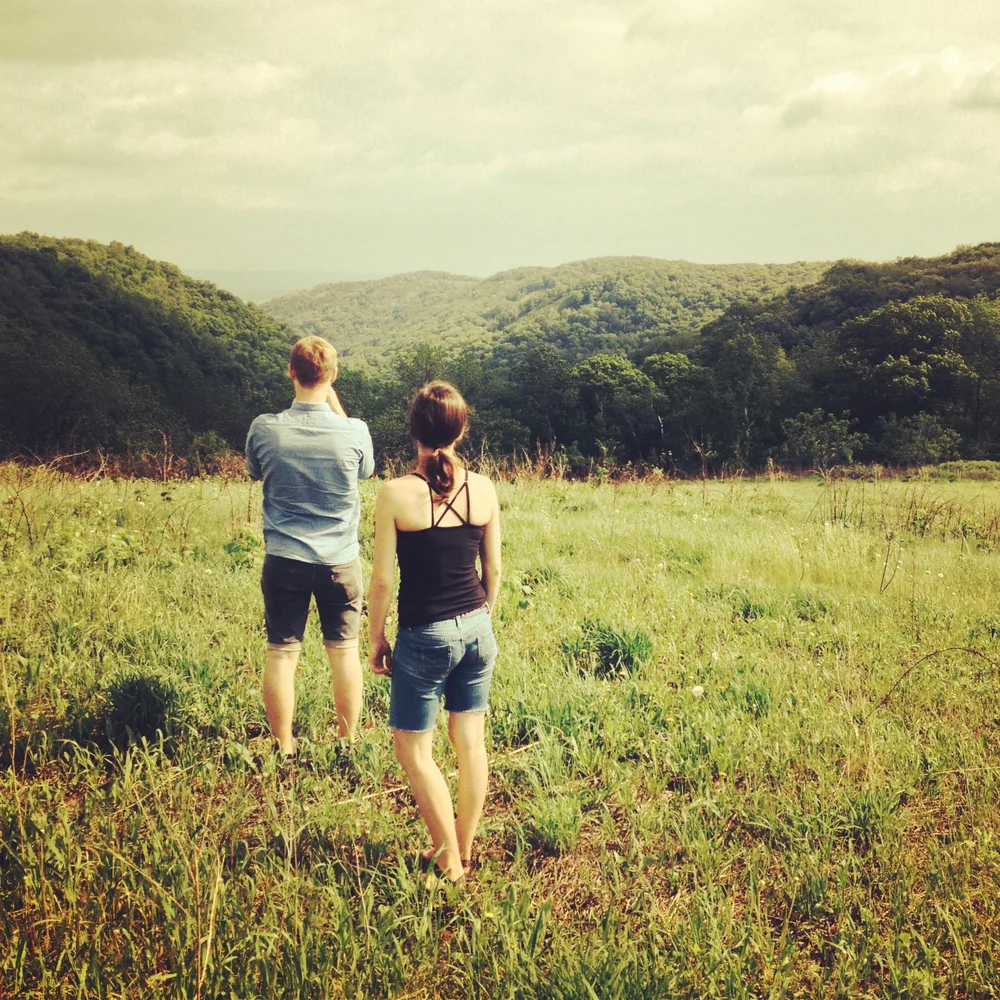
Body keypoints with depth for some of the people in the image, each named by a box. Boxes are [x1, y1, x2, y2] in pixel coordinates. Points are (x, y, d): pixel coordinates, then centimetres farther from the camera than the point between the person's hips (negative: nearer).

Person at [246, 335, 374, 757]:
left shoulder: (265, 429, -11)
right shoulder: (354, 432, -13)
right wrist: (336, 406, 9)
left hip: (283, 560, 0)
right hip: (340, 561, 0)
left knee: (281, 653, 9)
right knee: (344, 650, 13)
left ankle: (284, 749, 17)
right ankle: (349, 742, 24)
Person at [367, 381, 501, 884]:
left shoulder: (396, 494, -15)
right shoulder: (483, 488, -3)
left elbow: (383, 579, -10)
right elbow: (494, 569, 6)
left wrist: (376, 638, 3)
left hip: (424, 636, -5)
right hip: (476, 629, 5)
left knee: (413, 748, 10)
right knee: (471, 741, 15)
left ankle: (449, 861, 13)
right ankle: (464, 850, 28)